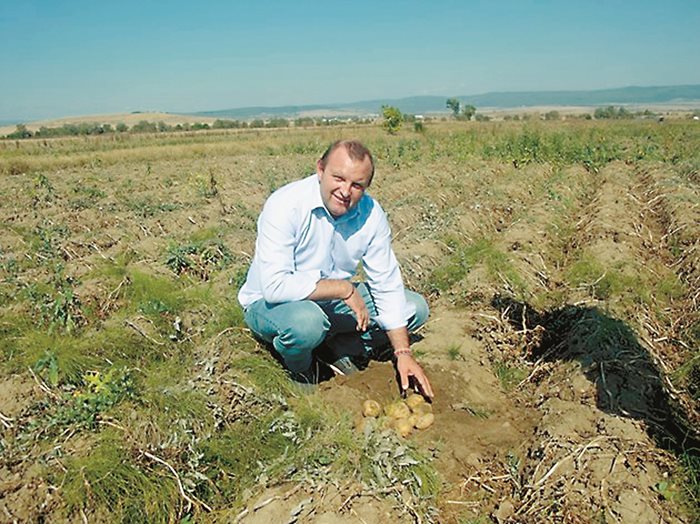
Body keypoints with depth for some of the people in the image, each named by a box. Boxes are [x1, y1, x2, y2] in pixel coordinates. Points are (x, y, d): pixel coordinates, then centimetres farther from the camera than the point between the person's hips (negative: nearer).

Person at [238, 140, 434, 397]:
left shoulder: (372, 214, -11)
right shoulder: (285, 205, -27)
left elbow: (387, 286, -6)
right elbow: (275, 286, -35)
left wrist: (403, 353, -12)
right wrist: (344, 288, -29)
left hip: (332, 301, 5)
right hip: (269, 304, -5)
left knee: (415, 307, -2)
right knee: (306, 322, -40)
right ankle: (299, 367, -5)